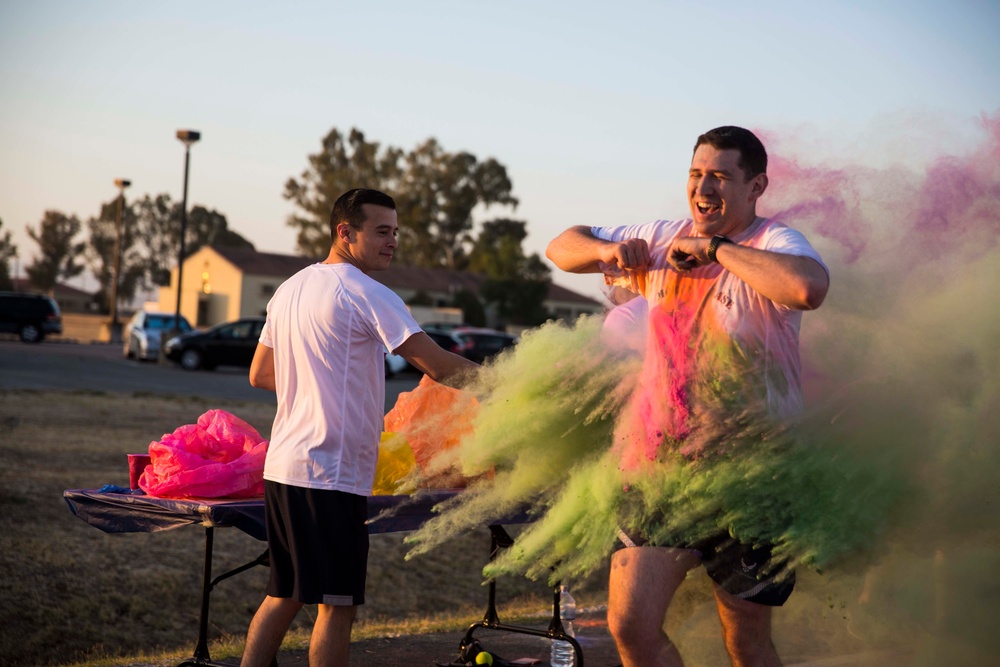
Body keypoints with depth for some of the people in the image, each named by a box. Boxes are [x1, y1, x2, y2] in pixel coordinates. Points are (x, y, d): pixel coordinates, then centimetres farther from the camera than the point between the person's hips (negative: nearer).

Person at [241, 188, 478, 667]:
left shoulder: (291, 288, 15)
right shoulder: (365, 293, -11)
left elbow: (259, 374, 22)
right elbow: (437, 365, -15)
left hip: (282, 466, 9)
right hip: (331, 474, -9)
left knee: (284, 594, 16)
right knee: (337, 604, -2)